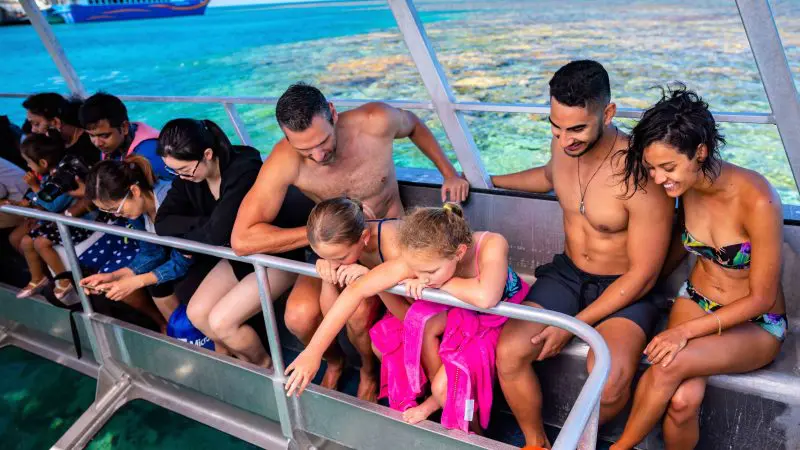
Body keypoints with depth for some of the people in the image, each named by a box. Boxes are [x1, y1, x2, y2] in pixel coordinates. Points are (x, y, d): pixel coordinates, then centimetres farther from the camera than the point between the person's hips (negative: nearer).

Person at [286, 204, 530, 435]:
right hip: (460, 311, 3)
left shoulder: (491, 245, -40)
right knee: (421, 320, -29)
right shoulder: (419, 259, -30)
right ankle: (440, 395, -2)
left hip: (500, 319, -3)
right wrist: (313, 352, -32)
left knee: (445, 386, -21)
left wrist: (437, 283, -40)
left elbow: (486, 298, -58)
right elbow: (356, 291, -30)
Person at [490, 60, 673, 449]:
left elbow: (643, 275, -18)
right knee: (508, 353, -18)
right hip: (567, 273, 5)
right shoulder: (563, 144, -7)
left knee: (610, 382, -31)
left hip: (625, 288, -5)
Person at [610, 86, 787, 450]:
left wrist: (687, 330, -26)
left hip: (755, 325, -3)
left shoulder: (758, 201, -26)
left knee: (670, 365, -32)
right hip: (695, 302, 4)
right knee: (682, 399, -27)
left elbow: (761, 298, -18)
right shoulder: (687, 185, -10)